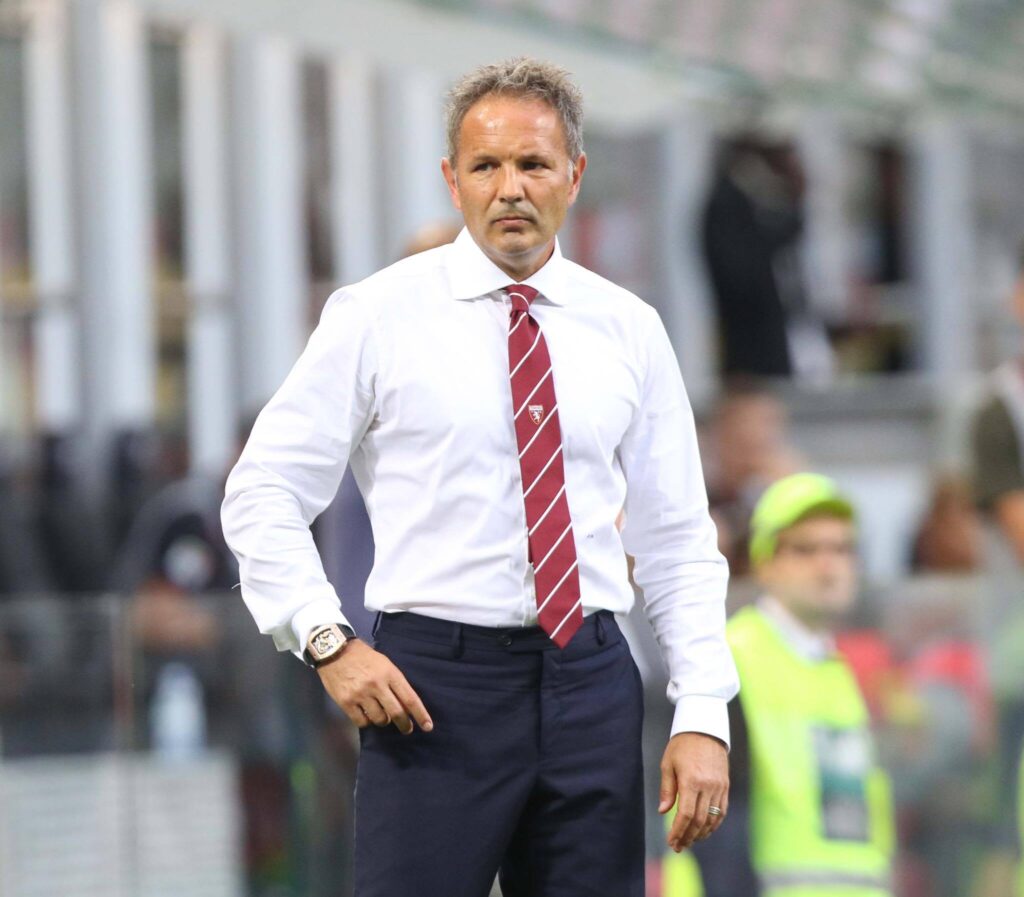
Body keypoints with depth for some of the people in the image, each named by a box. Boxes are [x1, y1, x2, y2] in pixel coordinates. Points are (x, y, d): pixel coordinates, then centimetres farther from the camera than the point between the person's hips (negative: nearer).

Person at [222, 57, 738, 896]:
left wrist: (704, 713, 0)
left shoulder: (629, 330, 9)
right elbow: (263, 495, 1)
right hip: (435, 684, -3)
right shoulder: (379, 316, 0)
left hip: (592, 679, 3)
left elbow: (679, 541, 10)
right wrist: (328, 641, -11)